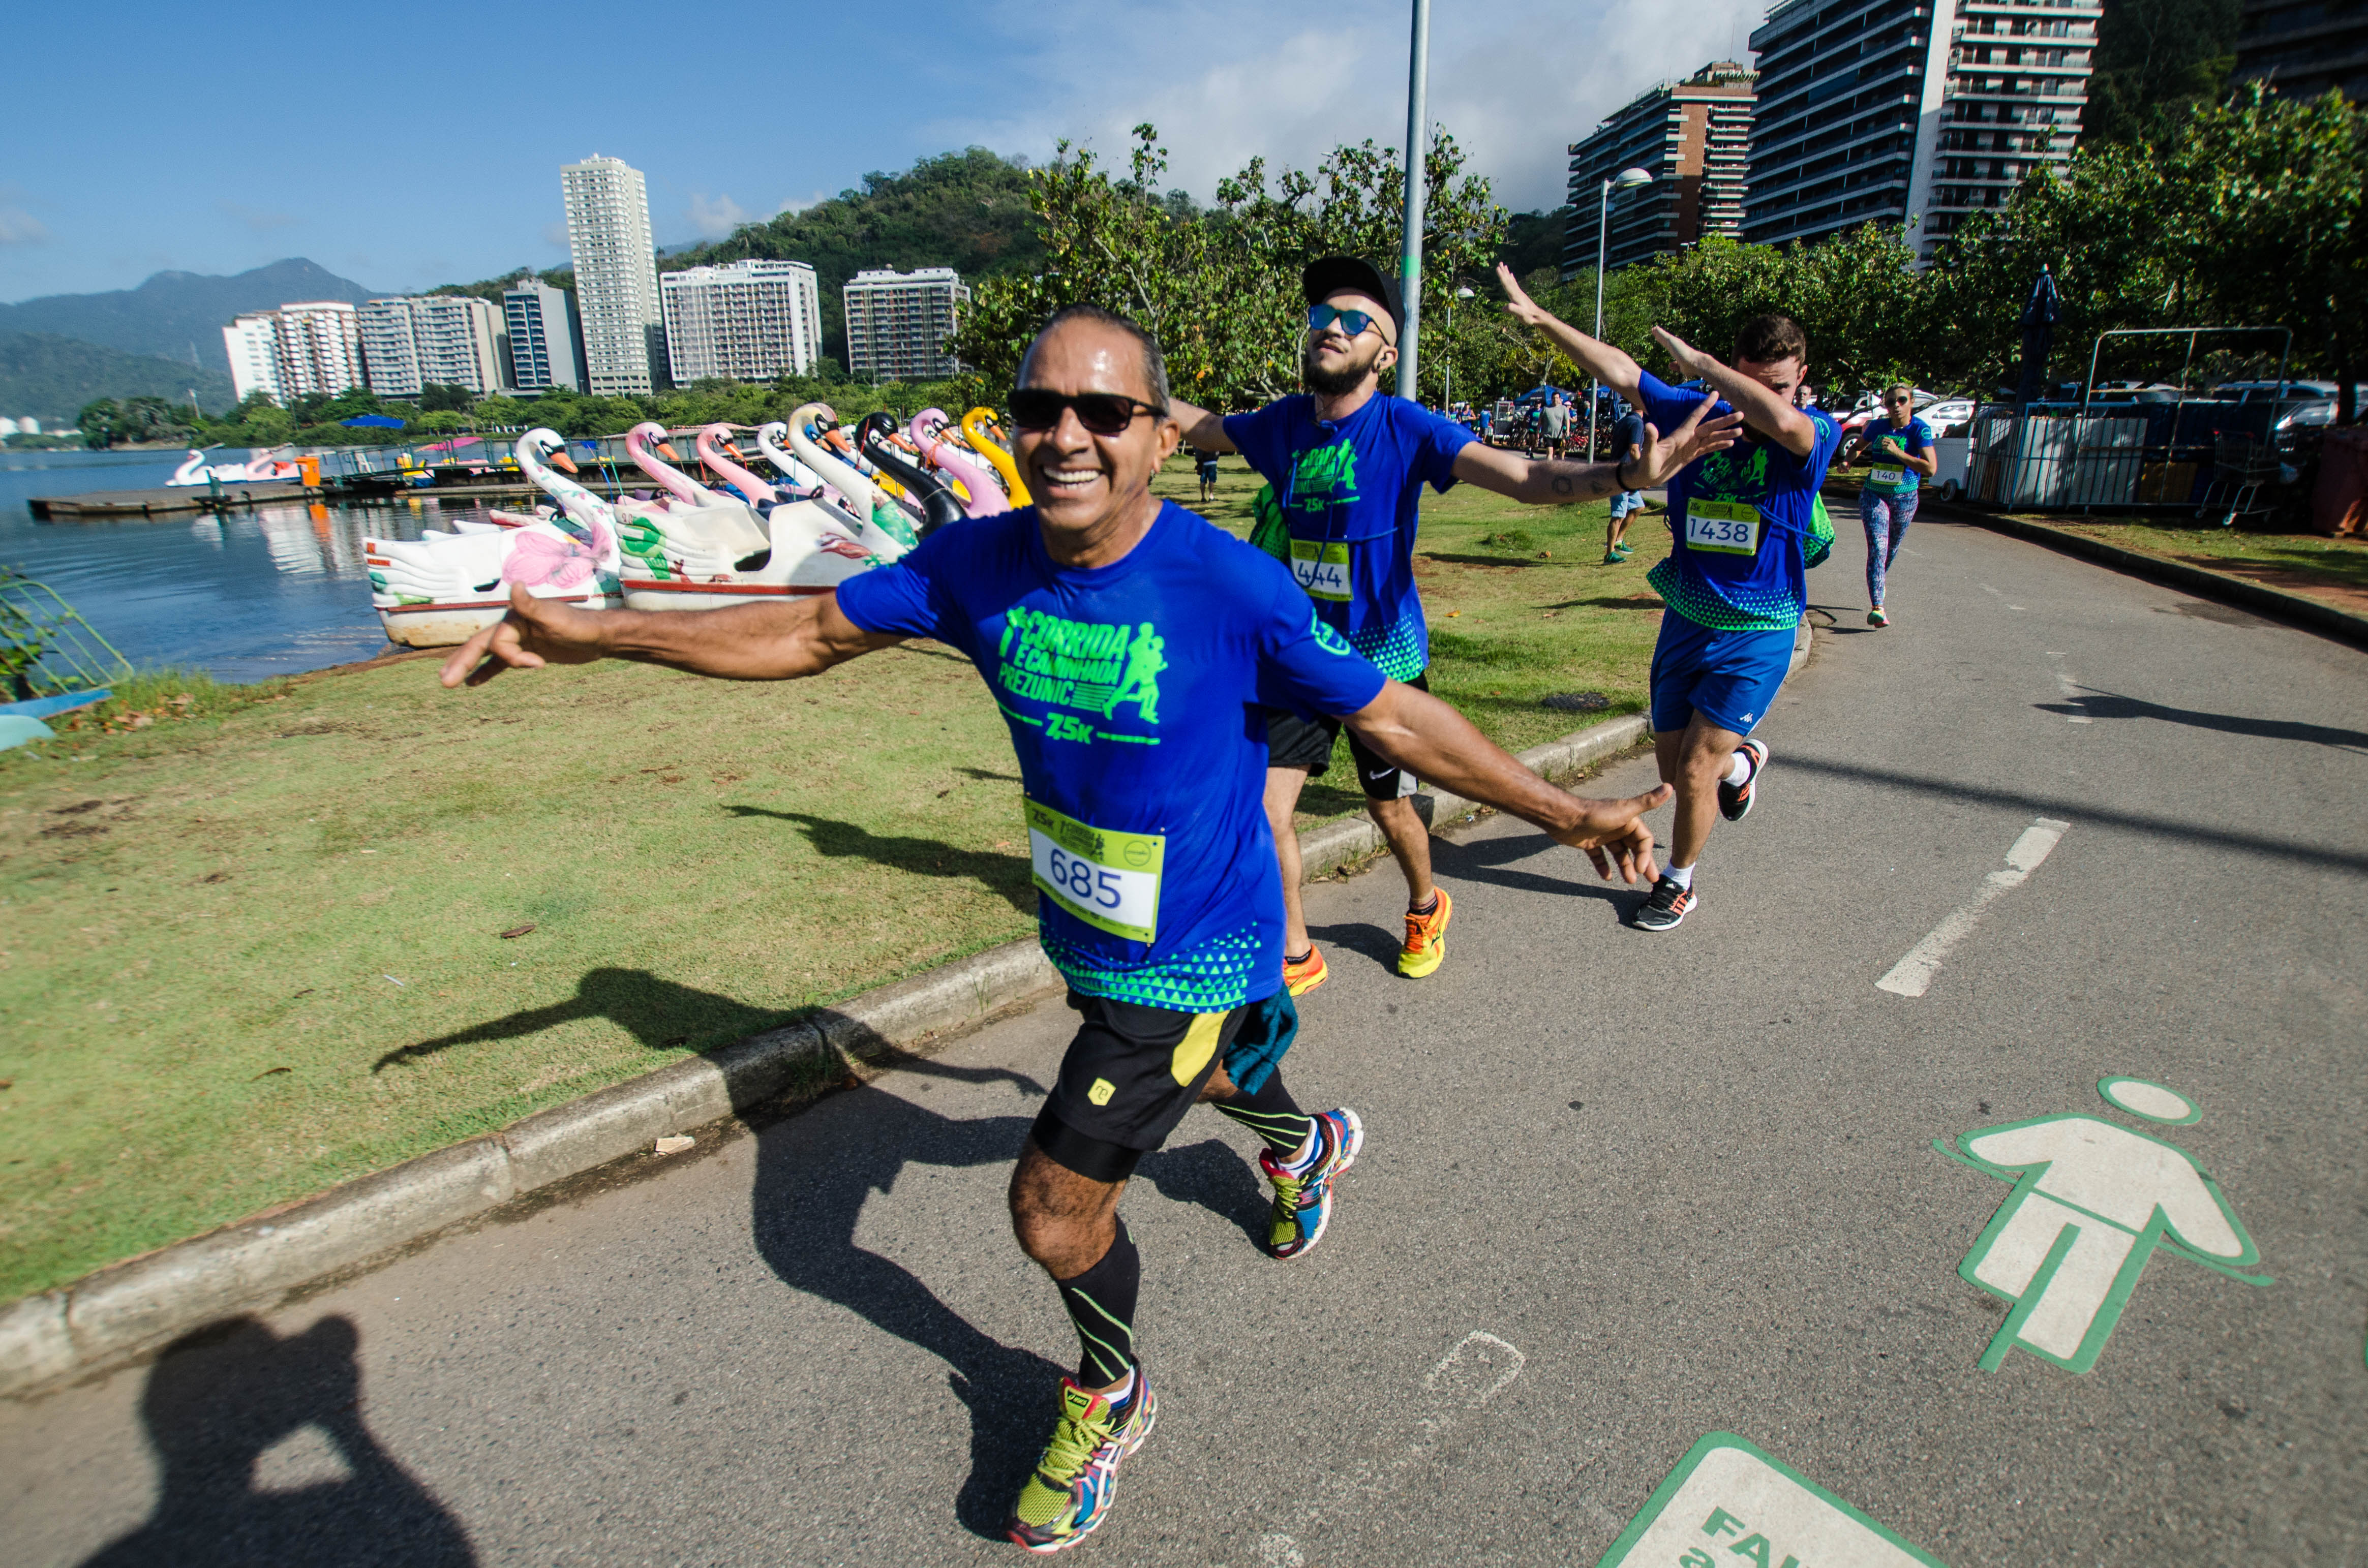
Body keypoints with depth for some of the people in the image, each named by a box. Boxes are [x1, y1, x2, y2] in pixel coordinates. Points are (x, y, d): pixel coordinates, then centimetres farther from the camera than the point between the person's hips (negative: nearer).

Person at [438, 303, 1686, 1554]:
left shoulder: (1232, 587, -27)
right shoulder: (979, 564, -12)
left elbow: (1391, 714, -16)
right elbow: (812, 631, -2)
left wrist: (1560, 813, -14)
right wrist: (599, 634, -6)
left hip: (1193, 953, -6)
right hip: (1083, 934, 6)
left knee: (1053, 1205, -1)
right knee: (1186, 1071, 33)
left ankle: (1109, 1395, 34)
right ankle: (1306, 1148, 69)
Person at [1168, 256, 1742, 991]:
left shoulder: (1407, 429, -15)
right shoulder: (1282, 425, -3)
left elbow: (1527, 479, -25)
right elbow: (1201, 426, 17)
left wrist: (1627, 472, -40)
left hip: (1383, 659, -3)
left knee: (1391, 811, 14)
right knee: (1263, 811, -3)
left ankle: (1425, 907, 48)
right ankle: (1296, 956, 20)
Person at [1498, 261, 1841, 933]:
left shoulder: (1815, 436, -13)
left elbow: (1779, 419, -37)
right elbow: (1619, 371, -6)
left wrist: (1698, 361, -25)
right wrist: (1542, 318, -13)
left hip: (1758, 634, -4)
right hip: (1685, 621, 4)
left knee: (1695, 769, -4)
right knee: (1671, 765, 13)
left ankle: (1679, 883, 21)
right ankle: (1741, 760, 49)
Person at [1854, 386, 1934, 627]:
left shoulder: (1919, 429, -11)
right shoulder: (1878, 426, -2)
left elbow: (1931, 468, -21)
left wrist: (1898, 452, -26)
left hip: (1904, 498, 0)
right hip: (1874, 495, 0)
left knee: (1891, 550, 16)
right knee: (1877, 548, -16)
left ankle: (1878, 584, 46)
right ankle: (1877, 607, -25)